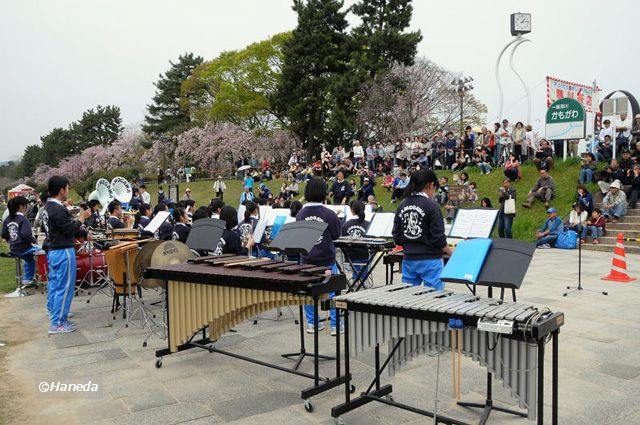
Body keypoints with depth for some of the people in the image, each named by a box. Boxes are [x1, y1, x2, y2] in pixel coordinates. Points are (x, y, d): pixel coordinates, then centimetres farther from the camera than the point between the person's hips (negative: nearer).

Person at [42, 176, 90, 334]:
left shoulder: (48, 207, 10)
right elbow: (70, 230, -20)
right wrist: (81, 218, -8)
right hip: (63, 251, -10)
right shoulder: (58, 210, -21)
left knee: (54, 284, 19)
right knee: (64, 287, -4)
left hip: (52, 251, 10)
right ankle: (57, 323, 0)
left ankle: (53, 311, 33)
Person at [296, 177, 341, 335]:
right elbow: (336, 235, -5)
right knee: (332, 291, 8)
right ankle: (335, 325, 12)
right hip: (326, 260, -3)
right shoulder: (329, 214, -15)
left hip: (306, 260, 3)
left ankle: (311, 323, 22)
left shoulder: (300, 214, -4)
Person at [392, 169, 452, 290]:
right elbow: (438, 237, -13)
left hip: (408, 259, 5)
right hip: (430, 260, -5)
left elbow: (396, 237, 5)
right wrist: (451, 252, 4)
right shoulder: (431, 205, -12)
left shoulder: (402, 205, 4)